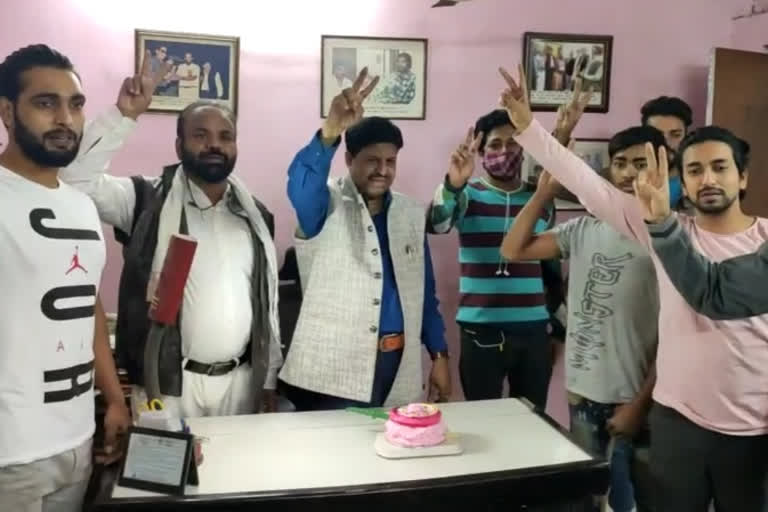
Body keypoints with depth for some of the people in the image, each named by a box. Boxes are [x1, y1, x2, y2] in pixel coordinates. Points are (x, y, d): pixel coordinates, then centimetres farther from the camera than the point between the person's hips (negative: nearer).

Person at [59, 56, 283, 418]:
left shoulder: (255, 214, 7)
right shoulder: (148, 200, -4)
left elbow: (267, 301, 10)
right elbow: (76, 178, -20)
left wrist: (269, 378, 9)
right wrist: (126, 114, -24)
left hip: (240, 381, 4)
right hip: (166, 383, -3)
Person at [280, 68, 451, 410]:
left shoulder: (410, 214, 9)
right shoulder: (328, 204, -5)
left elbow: (425, 292, 12)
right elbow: (300, 188, -30)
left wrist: (439, 354, 8)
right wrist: (329, 133, -45)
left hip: (397, 367, 5)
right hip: (332, 369, -4)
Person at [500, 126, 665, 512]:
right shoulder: (583, 230, 4)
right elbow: (513, 251, 4)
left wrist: (640, 404, -11)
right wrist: (545, 192, -2)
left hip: (630, 400, -5)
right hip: (583, 394, 5)